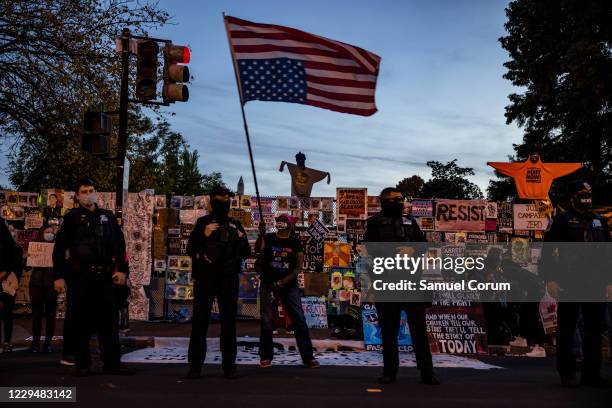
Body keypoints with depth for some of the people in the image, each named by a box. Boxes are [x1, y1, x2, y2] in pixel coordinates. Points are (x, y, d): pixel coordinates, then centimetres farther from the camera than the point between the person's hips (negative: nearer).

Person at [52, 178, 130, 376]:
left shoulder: (108, 217, 13)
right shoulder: (72, 217, 4)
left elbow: (119, 244, 12)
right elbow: (59, 248, 1)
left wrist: (122, 269, 1)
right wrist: (59, 275, -6)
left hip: (105, 276, 2)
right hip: (79, 276, -2)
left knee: (109, 319, 3)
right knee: (80, 321, 3)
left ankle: (112, 363, 9)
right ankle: (82, 364, 14)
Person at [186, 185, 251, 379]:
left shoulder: (235, 225, 12)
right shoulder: (203, 223, 6)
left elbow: (246, 253, 12)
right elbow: (190, 250, 0)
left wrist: (242, 240, -8)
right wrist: (204, 235, -15)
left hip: (228, 279, 2)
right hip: (205, 278, -2)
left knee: (229, 322, 3)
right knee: (200, 321, -1)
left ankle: (229, 366, 10)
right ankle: (195, 366, 5)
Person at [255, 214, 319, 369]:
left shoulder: (295, 243, 1)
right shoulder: (267, 239, 1)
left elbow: (299, 266, -4)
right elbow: (257, 249, -18)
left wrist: (282, 282, -14)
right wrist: (261, 235, -36)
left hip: (290, 286, 0)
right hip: (268, 285, 0)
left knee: (300, 321, -3)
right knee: (267, 322, 1)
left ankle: (308, 357, 2)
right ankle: (266, 357, 12)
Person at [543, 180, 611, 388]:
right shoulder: (562, 220, 0)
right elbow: (547, 251, -4)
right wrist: (550, 279, -11)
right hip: (569, 285, -5)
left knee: (595, 329, 7)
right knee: (566, 329, 2)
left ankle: (591, 373, 16)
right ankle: (567, 374, 11)